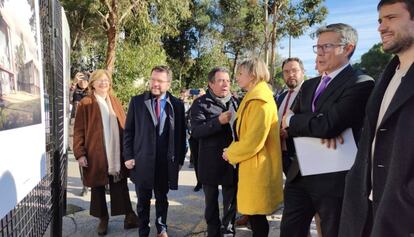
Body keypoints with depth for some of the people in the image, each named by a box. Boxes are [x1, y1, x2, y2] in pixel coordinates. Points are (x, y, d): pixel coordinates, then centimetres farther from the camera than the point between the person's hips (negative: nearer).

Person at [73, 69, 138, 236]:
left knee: (120, 186, 9)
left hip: (117, 153, 3)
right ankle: (103, 219, 25)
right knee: (98, 187, 10)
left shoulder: (115, 102, 11)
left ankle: (129, 216, 18)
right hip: (95, 154, -3)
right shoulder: (85, 103, -2)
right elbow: (78, 131, -4)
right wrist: (80, 153, -11)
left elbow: (124, 126, 12)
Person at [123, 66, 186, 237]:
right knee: (143, 200, 13)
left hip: (166, 162, 0)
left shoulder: (177, 104, -1)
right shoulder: (137, 101, 0)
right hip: (142, 161, 0)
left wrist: (179, 159, 2)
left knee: (162, 198, 17)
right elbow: (128, 131, 2)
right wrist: (128, 156, -3)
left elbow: (181, 134, 3)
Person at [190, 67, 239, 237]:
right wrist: (218, 121, -26)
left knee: (231, 200, 14)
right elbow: (196, 131, -18)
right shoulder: (201, 103, -6)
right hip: (210, 162, -2)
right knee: (211, 201, 15)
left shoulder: (235, 102, 6)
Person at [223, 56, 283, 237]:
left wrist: (231, 154, -8)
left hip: (257, 168, -10)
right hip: (251, 166, 10)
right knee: (254, 215, 17)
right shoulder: (253, 98, 16)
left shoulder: (260, 101, -17)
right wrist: (233, 149, 6)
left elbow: (254, 141, -22)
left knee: (256, 215, 0)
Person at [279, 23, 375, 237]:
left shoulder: (361, 83, -12)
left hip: (334, 178, -6)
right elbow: (287, 126, 4)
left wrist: (292, 120, -6)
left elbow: (328, 125, -25)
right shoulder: (308, 86, 12)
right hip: (299, 175, 7)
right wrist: (318, 129, -18)